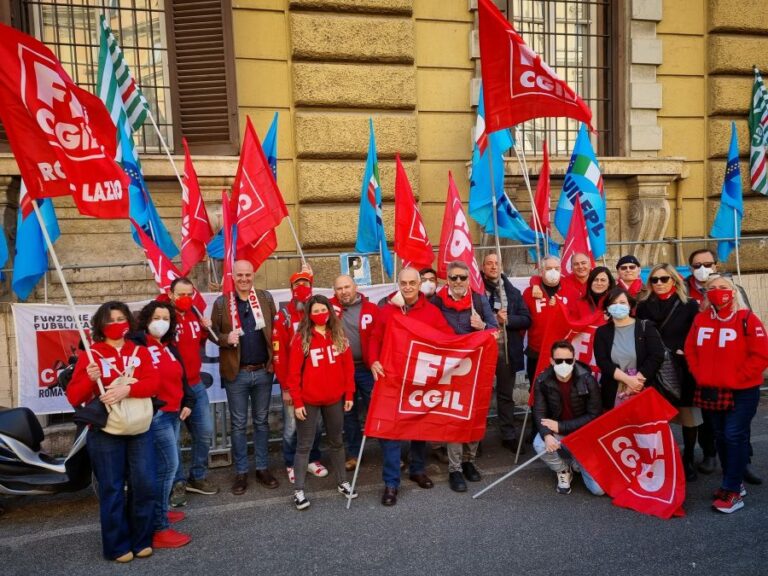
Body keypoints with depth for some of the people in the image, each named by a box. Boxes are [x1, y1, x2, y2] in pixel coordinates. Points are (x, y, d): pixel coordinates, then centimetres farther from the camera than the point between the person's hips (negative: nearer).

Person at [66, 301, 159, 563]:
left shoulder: (140, 352, 8)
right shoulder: (90, 354, 0)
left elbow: (153, 383, -7)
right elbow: (73, 397, -3)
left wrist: (127, 389, -24)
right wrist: (90, 379, -22)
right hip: (105, 432, -2)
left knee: (144, 484, 3)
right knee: (112, 489, 4)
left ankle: (141, 540, 20)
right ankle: (117, 545, 18)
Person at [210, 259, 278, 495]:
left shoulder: (266, 298, 2)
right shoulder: (221, 303, -2)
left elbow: (275, 330, 4)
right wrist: (226, 339, -18)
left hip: (263, 371, 1)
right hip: (236, 373, -1)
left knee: (262, 421, 13)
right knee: (238, 424, 9)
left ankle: (263, 468, 26)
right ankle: (241, 472, 22)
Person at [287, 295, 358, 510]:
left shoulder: (339, 336, 2)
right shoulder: (301, 338, -9)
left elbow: (348, 367, 5)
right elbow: (294, 373, -9)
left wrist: (349, 394, 3)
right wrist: (297, 401, -11)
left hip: (334, 399, 4)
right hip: (308, 401, -4)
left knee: (336, 441, 18)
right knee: (304, 445, 6)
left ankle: (342, 482, 33)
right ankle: (299, 490, 16)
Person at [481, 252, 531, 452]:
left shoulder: (514, 292, 7)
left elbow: (526, 319, 3)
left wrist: (508, 319, -13)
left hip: (507, 351, 3)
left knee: (506, 395, 13)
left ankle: (509, 436, 24)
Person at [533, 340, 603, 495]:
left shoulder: (587, 381, -17)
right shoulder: (542, 381, -12)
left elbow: (594, 415, -15)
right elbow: (539, 412, -13)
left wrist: (560, 426, -21)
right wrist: (547, 435, -34)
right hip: (557, 433, 2)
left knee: (598, 489, -12)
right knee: (540, 444, -33)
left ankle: (577, 463, 22)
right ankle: (563, 471, 2)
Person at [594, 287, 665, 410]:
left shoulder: (646, 327, 1)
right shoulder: (602, 332, 4)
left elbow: (657, 356, -9)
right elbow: (602, 362, -6)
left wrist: (636, 380, -16)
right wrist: (628, 379, -18)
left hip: (644, 391, -1)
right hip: (613, 393, 1)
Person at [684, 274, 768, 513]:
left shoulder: (747, 318, -11)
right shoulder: (700, 319, 4)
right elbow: (691, 350, 10)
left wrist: (736, 378, -16)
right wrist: (700, 375, -1)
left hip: (742, 391, -5)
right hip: (713, 390, 5)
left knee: (735, 436, -6)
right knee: (721, 436, 13)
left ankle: (732, 491, 4)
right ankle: (734, 483, 28)